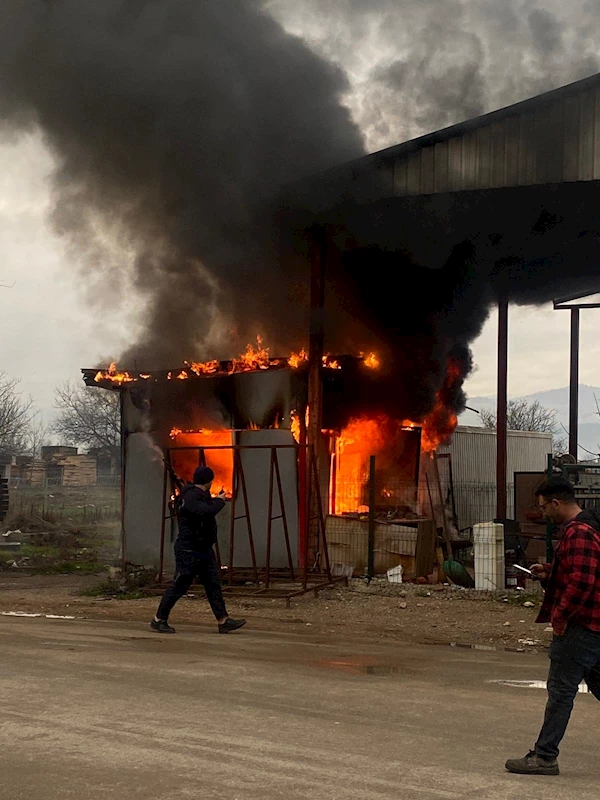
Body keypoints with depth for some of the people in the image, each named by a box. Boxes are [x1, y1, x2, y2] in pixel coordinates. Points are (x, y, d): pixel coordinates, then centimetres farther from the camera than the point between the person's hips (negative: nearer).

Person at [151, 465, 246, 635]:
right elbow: (206, 511, -34)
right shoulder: (190, 497, -18)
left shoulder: (201, 495, 14)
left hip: (204, 549, 10)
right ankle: (159, 620, 7)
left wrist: (215, 499, 33)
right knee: (179, 586, -4)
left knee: (214, 585, 5)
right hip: (189, 551, -10)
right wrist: (219, 501, -18)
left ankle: (223, 621, 5)